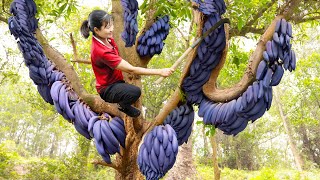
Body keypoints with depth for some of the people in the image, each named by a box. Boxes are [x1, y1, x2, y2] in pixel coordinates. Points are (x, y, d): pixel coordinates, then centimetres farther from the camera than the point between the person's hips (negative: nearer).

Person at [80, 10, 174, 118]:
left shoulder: (107, 39, -7)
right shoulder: (101, 51, -33)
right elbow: (131, 69, -34)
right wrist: (159, 72, -33)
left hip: (115, 81, 9)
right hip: (107, 89, -9)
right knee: (135, 91, -33)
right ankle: (123, 107, 0)